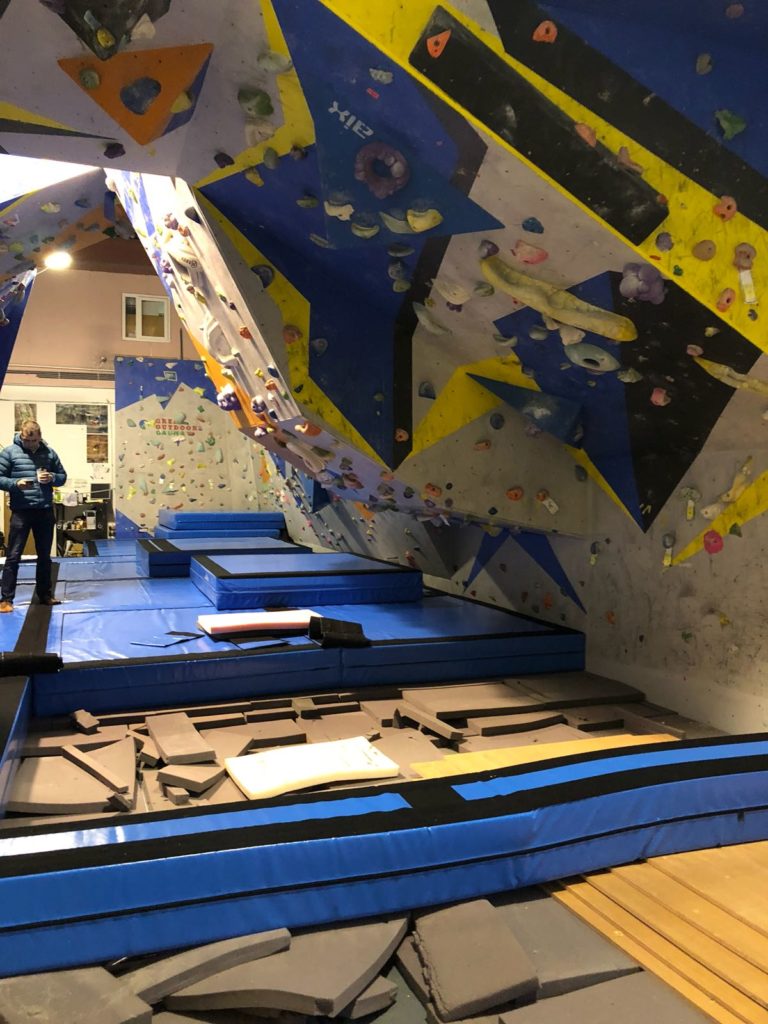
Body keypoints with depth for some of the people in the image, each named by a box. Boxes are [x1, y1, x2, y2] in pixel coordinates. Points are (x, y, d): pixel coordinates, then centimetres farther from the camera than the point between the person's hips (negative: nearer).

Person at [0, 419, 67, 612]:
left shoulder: (49, 452, 7)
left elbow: (63, 476, 12)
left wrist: (52, 478, -10)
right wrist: (15, 483, -20)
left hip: (45, 511, 3)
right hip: (21, 512, -3)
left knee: (44, 555, 13)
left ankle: (45, 594, 25)